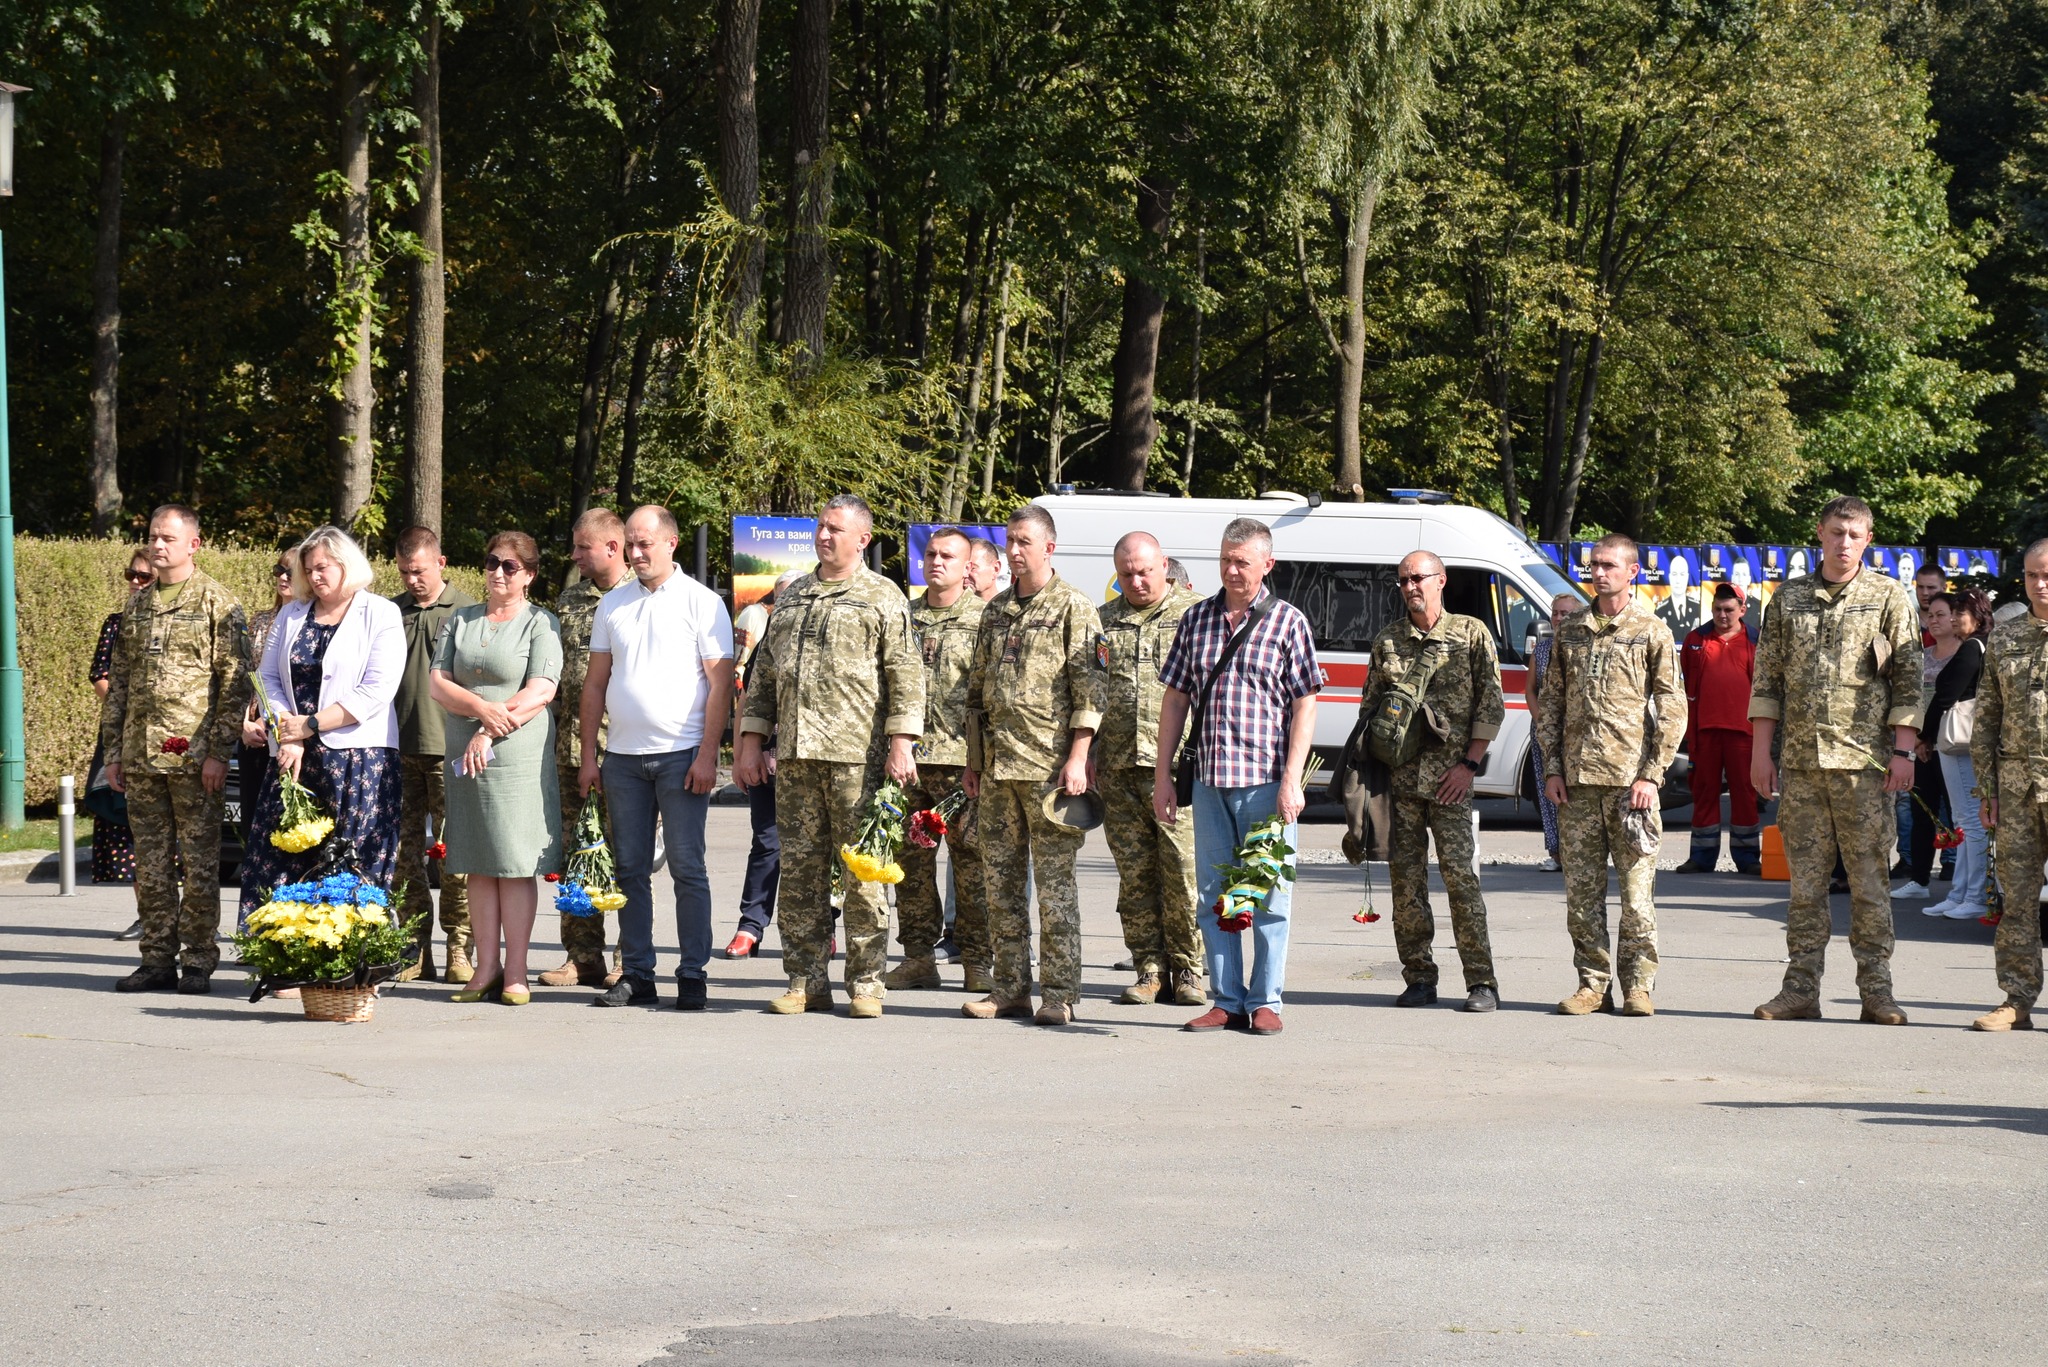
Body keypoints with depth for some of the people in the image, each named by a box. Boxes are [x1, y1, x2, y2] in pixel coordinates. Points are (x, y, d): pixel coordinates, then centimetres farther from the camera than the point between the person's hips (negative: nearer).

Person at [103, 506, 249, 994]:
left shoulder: (215, 602, -2)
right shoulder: (137, 604, 16)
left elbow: (234, 682, -6)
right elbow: (119, 682, 20)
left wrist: (218, 751, -13)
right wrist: (113, 750, 14)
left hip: (194, 756, -6)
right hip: (141, 756, 6)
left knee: (199, 863, -1)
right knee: (150, 865, 8)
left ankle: (198, 962, 5)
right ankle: (158, 960, 14)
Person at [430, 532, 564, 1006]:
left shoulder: (540, 623, 2)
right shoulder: (461, 620, 15)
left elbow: (541, 691, -9)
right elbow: (438, 682, 7)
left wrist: (490, 732, -14)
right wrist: (481, 708, -12)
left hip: (519, 755, -5)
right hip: (464, 755, 5)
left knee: (516, 864, -5)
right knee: (478, 865, 5)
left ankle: (515, 974, -3)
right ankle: (486, 970, 8)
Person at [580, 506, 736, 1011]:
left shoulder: (702, 603, 0)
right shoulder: (613, 605, 12)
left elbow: (720, 683, -4)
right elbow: (596, 682, 15)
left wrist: (707, 754, -11)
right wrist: (588, 755, 8)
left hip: (681, 756, -4)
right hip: (622, 755, 4)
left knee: (687, 868, -3)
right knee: (630, 869, 6)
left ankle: (693, 976, 0)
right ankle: (636, 974, 11)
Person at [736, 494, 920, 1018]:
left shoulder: (883, 598, 3)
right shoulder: (792, 596, 19)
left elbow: (906, 676, -3)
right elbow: (764, 674, 21)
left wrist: (901, 743, -12)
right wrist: (751, 741, 15)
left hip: (856, 756, -5)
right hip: (794, 756, 5)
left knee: (862, 871, -3)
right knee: (800, 868, 5)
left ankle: (866, 981, 3)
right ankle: (806, 980, 10)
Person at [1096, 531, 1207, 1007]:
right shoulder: (1104, 621, 17)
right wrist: (1090, 751, 11)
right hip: (1118, 767, 4)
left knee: (1183, 870, -6)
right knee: (1134, 873, 5)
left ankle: (1188, 970, 2)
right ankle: (1149, 968, 11)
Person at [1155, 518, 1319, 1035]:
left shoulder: (1287, 621, 1)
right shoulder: (1197, 619, 11)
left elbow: (1304, 706, -3)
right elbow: (1175, 699, 13)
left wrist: (1292, 779, -11)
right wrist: (1162, 775, 8)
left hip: (1266, 779, -4)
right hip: (1208, 778, 4)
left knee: (1269, 896, 0)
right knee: (1213, 896, 7)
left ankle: (1265, 1001, 8)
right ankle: (1226, 1002, 14)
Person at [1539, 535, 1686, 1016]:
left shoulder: (1652, 633, 3)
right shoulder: (1571, 632, 14)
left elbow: (1672, 710, 0)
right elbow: (1551, 703, 15)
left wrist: (1651, 775, -8)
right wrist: (1552, 769, 5)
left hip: (1631, 780, -4)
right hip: (1577, 781, 4)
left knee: (1637, 888, -3)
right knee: (1581, 889, 4)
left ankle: (1638, 986, 4)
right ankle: (1593, 984, 10)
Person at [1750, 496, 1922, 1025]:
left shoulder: (1889, 597, 4)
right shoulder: (1789, 599, 12)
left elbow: (1907, 679, 2)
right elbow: (1768, 679, 13)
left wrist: (1903, 751, -5)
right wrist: (1761, 750, 7)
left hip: (1864, 762, -3)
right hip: (1802, 762, 3)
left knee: (1868, 879, -1)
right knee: (1805, 881, 5)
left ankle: (1876, 991, 4)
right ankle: (1801, 989, 8)